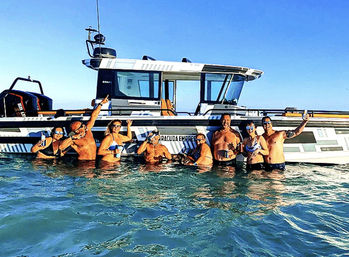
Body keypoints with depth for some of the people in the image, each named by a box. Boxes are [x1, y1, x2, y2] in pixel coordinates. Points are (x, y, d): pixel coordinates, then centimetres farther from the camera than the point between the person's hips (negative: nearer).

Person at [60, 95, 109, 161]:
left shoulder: (87, 129, 7)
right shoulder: (73, 140, -5)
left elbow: (93, 116, 12)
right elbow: (61, 146, -19)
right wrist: (72, 137, -20)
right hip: (83, 161, -4)